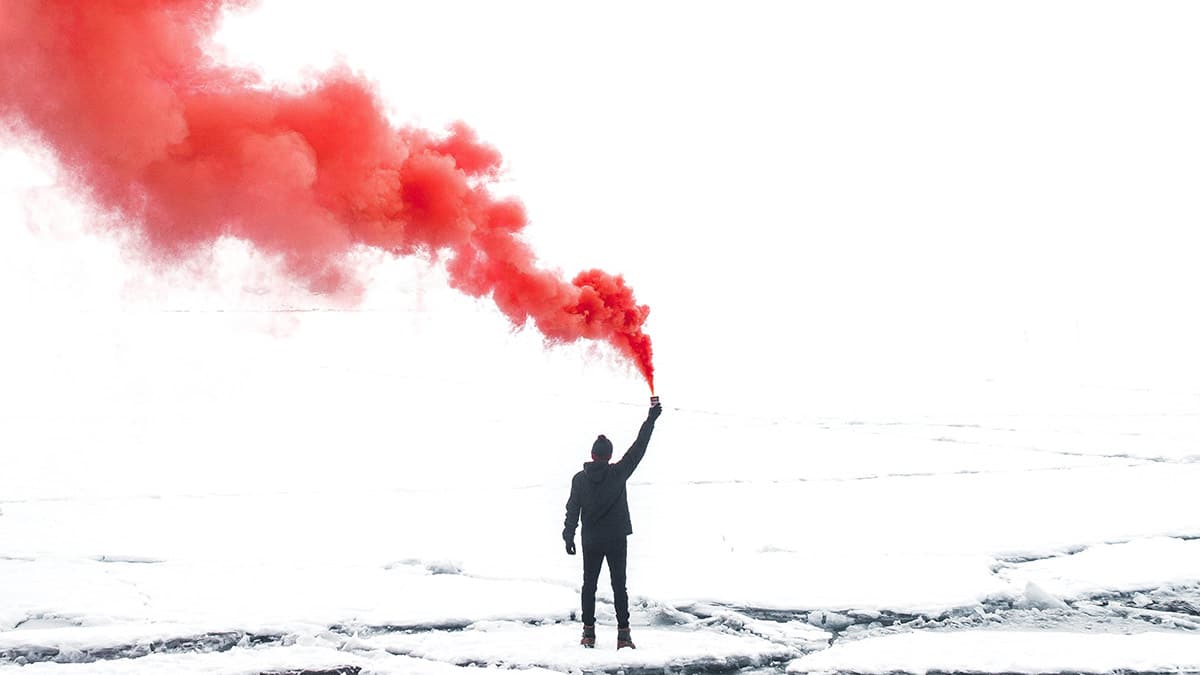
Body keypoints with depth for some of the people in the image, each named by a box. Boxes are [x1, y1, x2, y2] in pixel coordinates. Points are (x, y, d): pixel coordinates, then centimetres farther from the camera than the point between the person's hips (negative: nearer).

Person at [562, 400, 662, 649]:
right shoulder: (618, 474, -10)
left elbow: (572, 510, 0)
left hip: (590, 541, 1)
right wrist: (650, 420, -3)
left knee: (589, 585, 12)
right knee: (619, 586, 4)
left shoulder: (580, 479, -4)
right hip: (617, 540, -1)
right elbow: (638, 449, -7)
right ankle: (623, 634, 0)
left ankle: (589, 632, 11)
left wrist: (568, 536, 9)